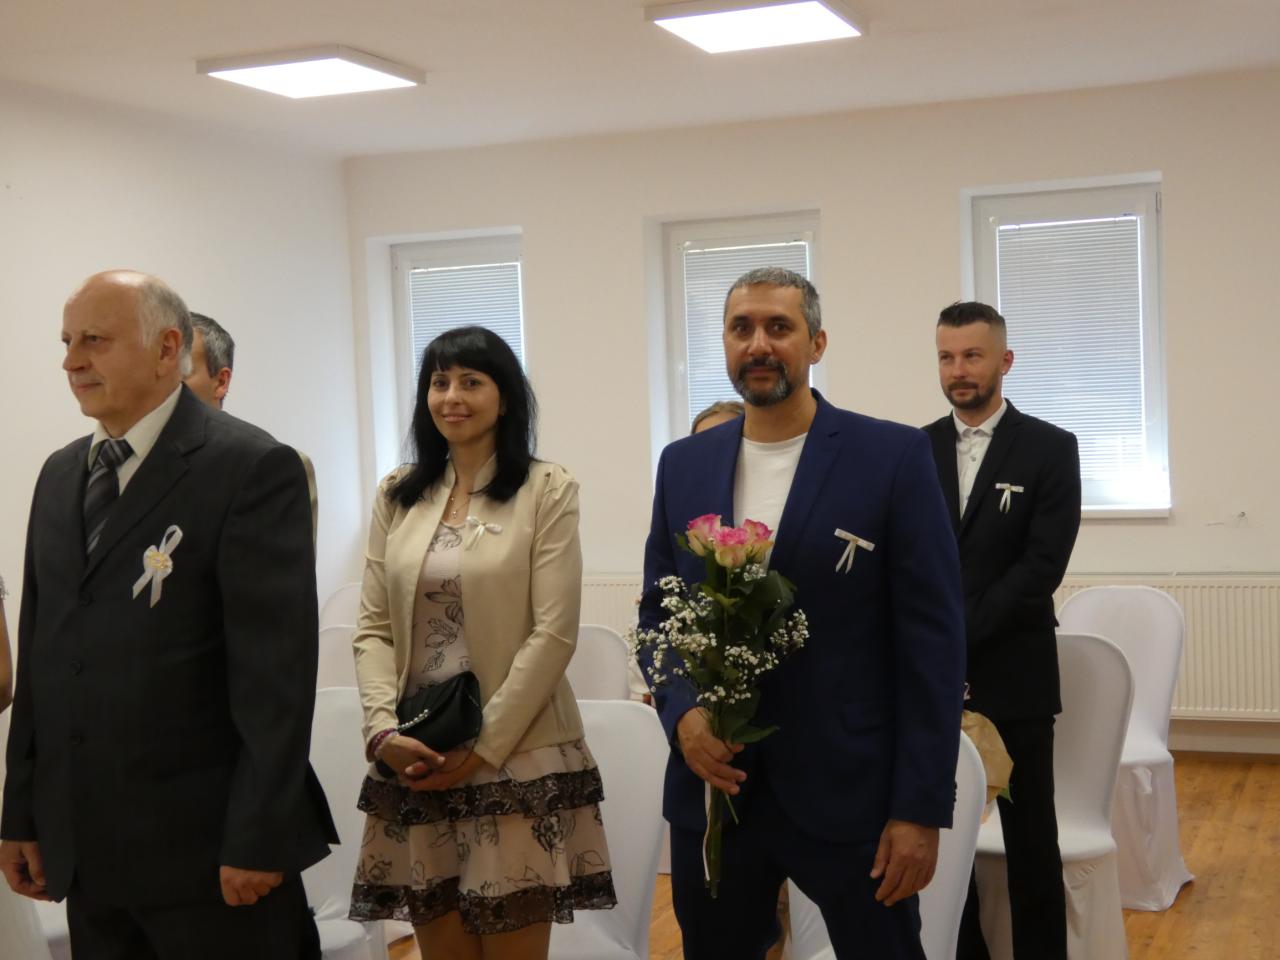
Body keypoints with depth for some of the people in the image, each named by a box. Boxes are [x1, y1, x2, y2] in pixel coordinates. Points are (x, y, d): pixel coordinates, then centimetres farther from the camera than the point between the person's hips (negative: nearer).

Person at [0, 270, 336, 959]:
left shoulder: (253, 468, -11)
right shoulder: (59, 476, 12)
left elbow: (276, 666, -15)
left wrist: (259, 837, -17)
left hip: (207, 844, -6)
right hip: (85, 850, 6)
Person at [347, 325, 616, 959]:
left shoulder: (546, 489, -3)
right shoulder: (398, 495, 9)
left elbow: (553, 634, -9)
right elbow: (373, 628, 6)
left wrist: (483, 747, -11)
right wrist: (383, 730, -9)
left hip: (516, 759, -3)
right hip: (414, 762, 4)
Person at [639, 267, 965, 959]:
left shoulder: (893, 456, -6)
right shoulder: (683, 464, 7)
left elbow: (932, 639, -7)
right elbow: (657, 611, 12)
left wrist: (922, 807, -10)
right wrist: (682, 712, -8)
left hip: (850, 793, -3)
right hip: (711, 785, 4)